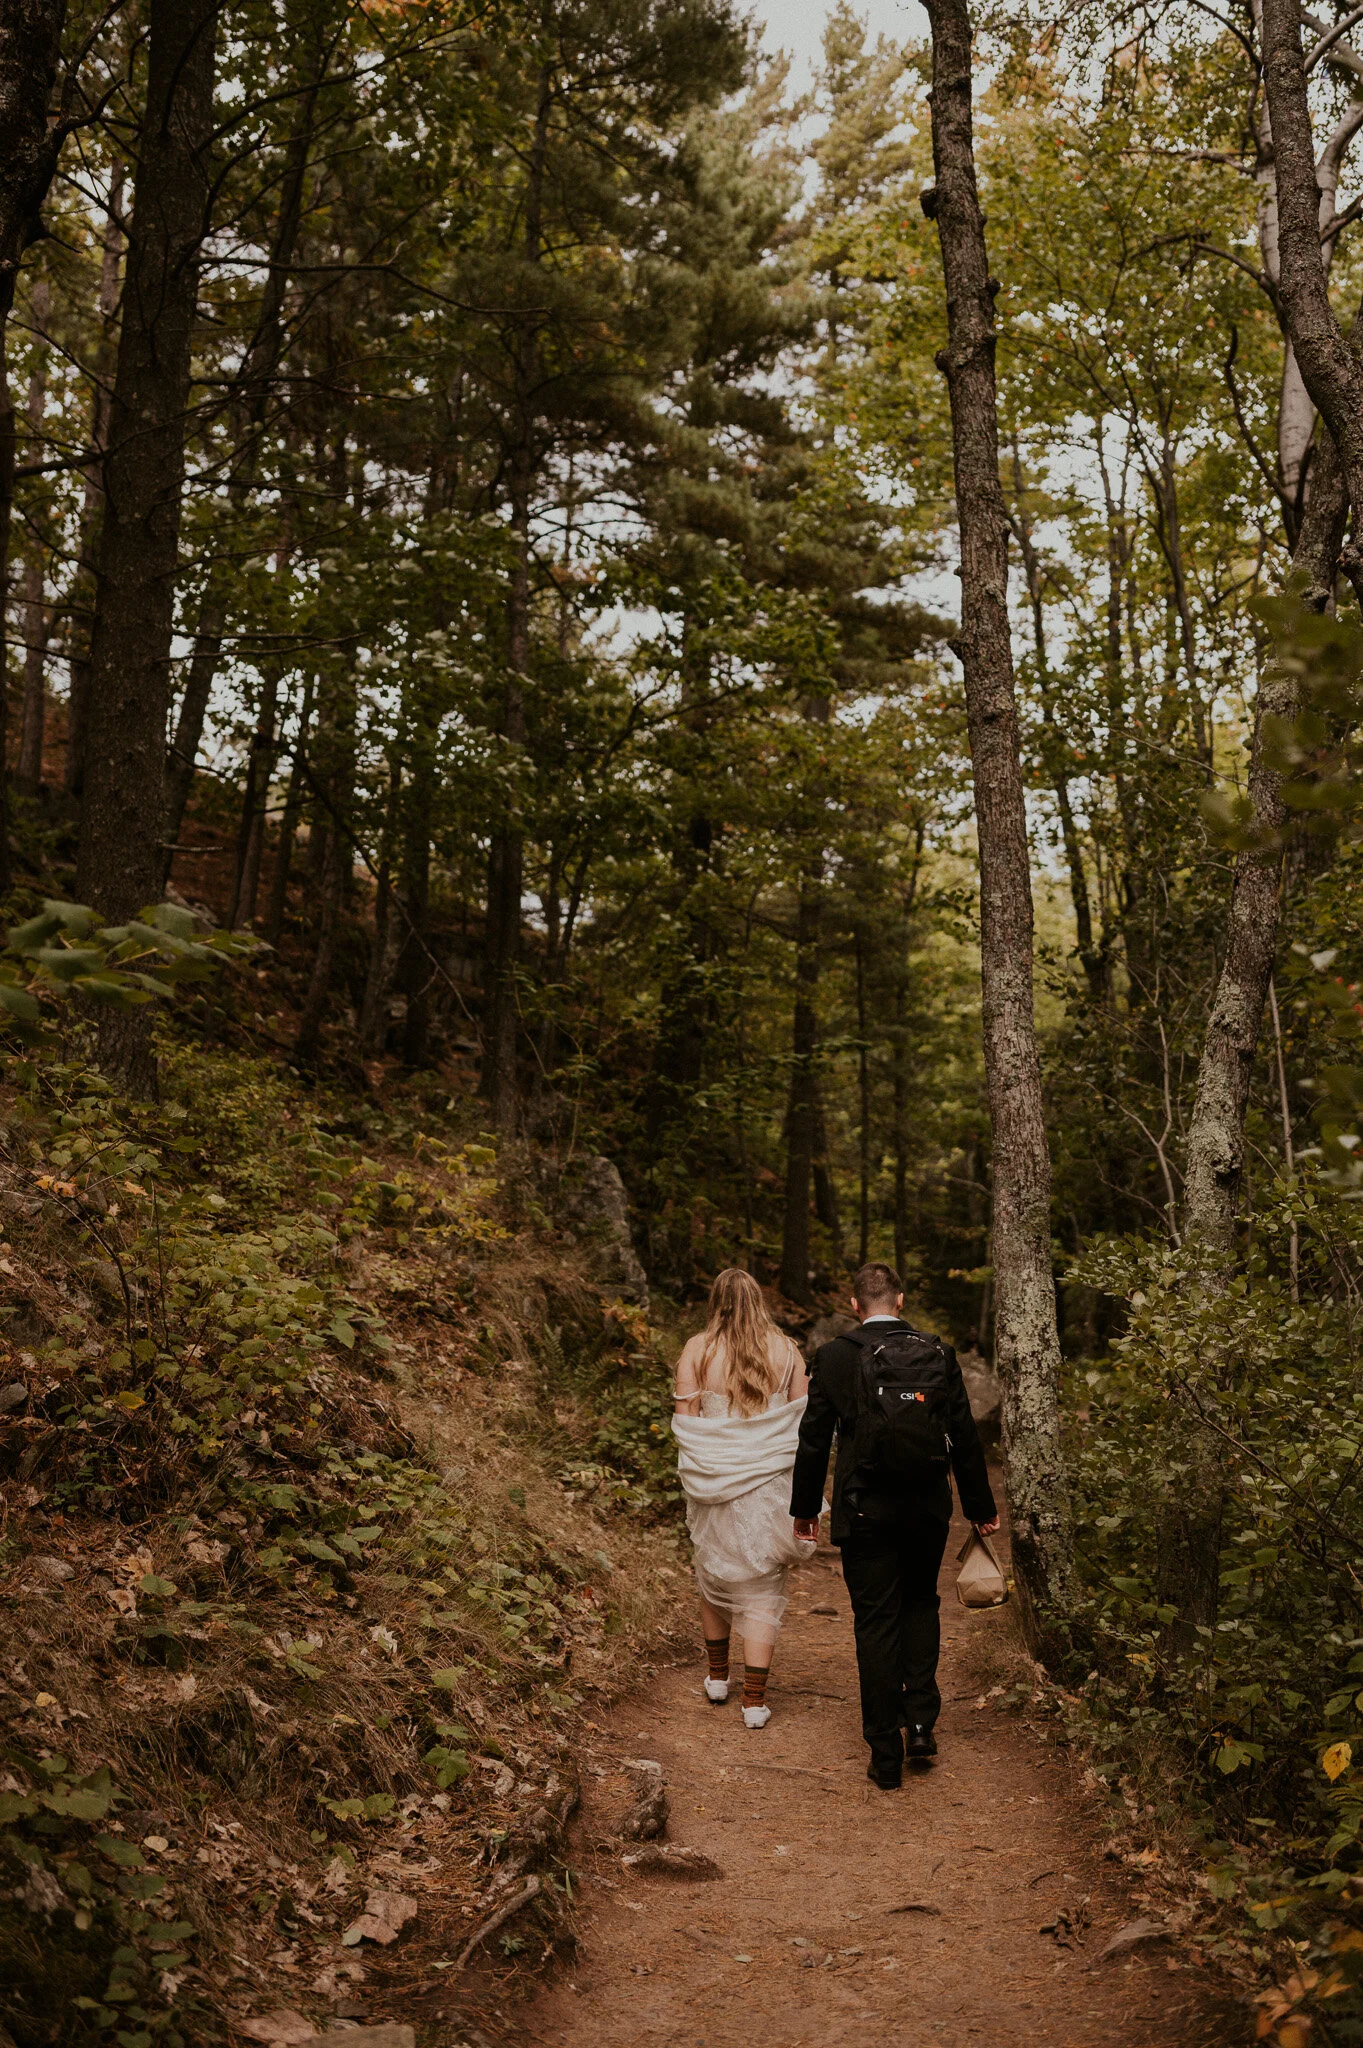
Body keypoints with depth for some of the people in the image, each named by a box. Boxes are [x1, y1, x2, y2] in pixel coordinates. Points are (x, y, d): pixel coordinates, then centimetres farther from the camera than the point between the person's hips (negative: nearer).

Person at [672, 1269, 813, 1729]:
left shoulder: (697, 1351, -5)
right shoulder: (785, 1351, -2)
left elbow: (686, 1421, -5)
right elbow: (803, 1419, 0)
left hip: (714, 1483, 0)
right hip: (769, 1484, 0)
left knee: (714, 1576, 20)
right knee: (762, 1589, 6)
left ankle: (717, 1677, 33)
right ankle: (754, 1700, 4)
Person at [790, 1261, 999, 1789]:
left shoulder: (833, 1357, -7)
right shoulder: (938, 1355, -3)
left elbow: (814, 1439, -2)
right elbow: (964, 1438, 2)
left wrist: (804, 1507, 10)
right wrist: (981, 1507, 13)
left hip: (864, 1509, -2)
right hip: (927, 1507, 2)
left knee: (876, 1624, 7)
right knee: (921, 1603, 23)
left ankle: (886, 1756, 12)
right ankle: (921, 1723, 16)